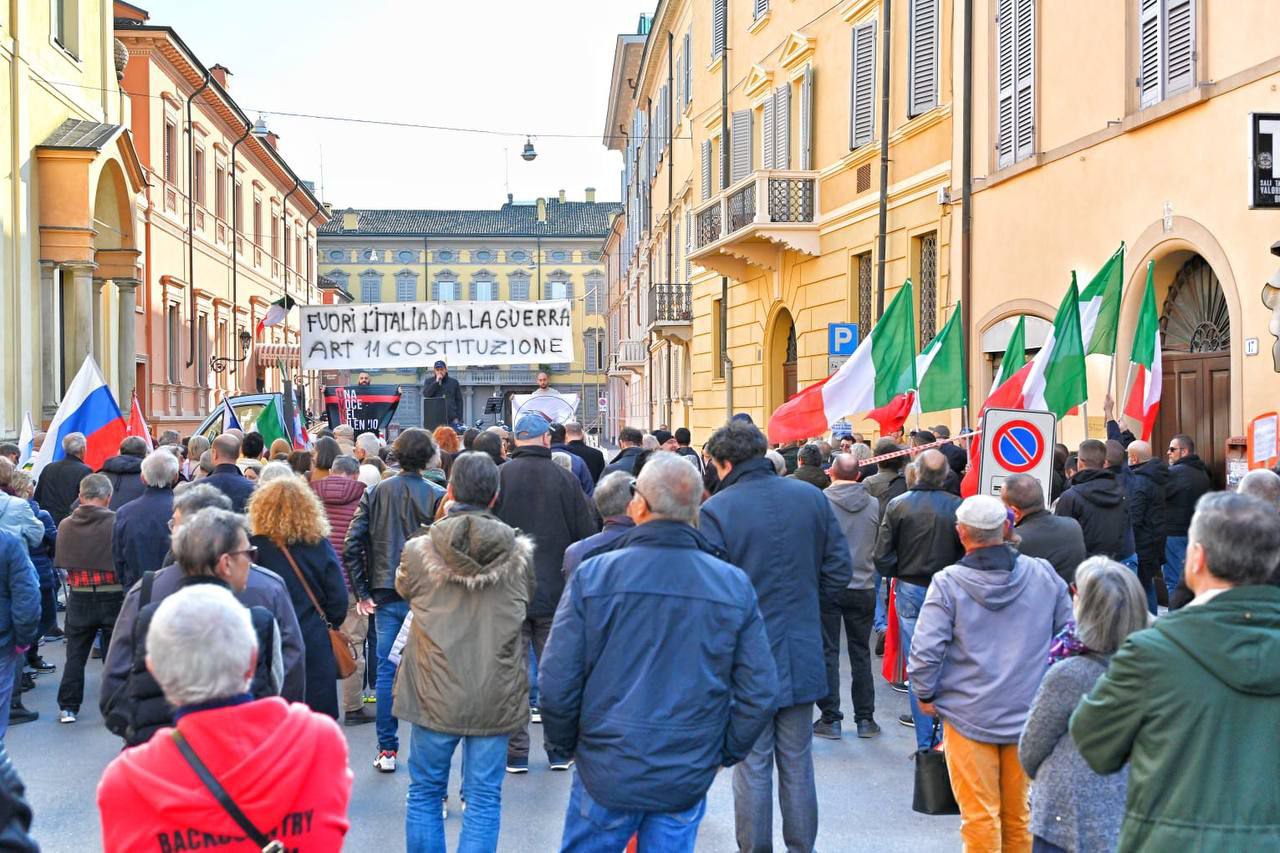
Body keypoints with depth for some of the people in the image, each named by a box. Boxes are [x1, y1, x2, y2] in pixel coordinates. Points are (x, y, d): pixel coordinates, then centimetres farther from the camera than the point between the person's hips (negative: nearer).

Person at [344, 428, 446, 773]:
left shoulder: (376, 493, 1)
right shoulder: (437, 496, -8)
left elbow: (352, 545, -3)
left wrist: (361, 592, 3)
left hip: (386, 595, 2)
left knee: (387, 671, 8)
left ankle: (387, 750, 10)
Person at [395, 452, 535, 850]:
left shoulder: (419, 552, -9)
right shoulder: (520, 553, -7)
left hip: (436, 692, 0)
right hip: (497, 695, 0)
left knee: (425, 793, 16)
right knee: (484, 799, 8)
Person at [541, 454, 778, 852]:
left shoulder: (592, 576, -12)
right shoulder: (735, 586, -6)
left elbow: (557, 684, -11)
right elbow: (760, 694, -4)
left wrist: (566, 742, 7)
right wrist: (724, 754, 11)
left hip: (606, 774, -1)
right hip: (688, 780, 2)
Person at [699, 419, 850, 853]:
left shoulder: (717, 509, -15)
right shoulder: (811, 497, -2)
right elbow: (839, 569, 2)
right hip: (802, 653, 4)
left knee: (752, 765, 8)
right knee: (797, 763, 15)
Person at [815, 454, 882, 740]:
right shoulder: (874, 504, -2)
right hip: (863, 587, 3)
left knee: (828, 652, 5)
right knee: (861, 652, 12)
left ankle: (830, 719, 7)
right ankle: (865, 719, 16)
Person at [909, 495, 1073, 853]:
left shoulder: (948, 583, -13)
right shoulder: (1043, 574, -3)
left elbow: (925, 650, -16)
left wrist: (925, 694, 2)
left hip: (969, 716, -3)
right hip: (1030, 713, 3)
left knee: (979, 815, 7)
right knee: (1021, 814, 15)